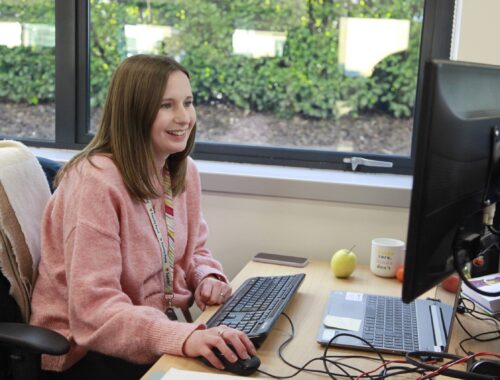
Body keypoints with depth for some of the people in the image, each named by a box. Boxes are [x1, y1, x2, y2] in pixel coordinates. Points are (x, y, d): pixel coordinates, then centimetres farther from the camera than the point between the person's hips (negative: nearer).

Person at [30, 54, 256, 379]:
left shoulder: (184, 172, 1)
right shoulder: (97, 182, -23)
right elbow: (93, 307, -29)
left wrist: (207, 278, -8)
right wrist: (184, 337, -42)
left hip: (154, 325, 7)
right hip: (87, 349, -7)